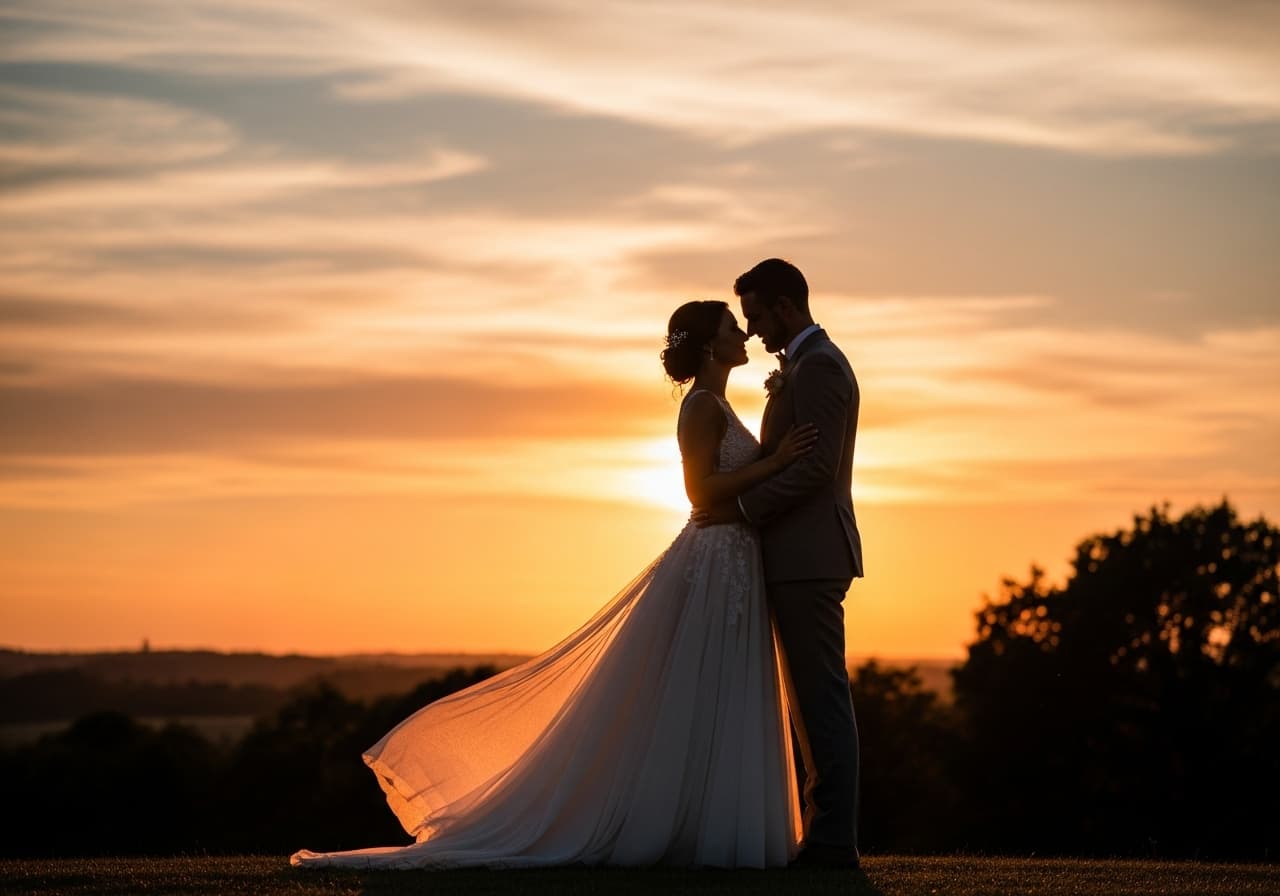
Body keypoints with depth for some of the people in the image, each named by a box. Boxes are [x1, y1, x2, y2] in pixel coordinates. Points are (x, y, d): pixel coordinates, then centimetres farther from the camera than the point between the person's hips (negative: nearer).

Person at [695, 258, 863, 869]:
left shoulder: (818, 366, -11)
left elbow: (817, 465, -20)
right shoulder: (809, 365, 21)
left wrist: (742, 507, -17)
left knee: (822, 698, -9)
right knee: (813, 701, 9)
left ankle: (833, 841, -8)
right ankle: (827, 835, 11)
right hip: (800, 559, 11)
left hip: (808, 559, -11)